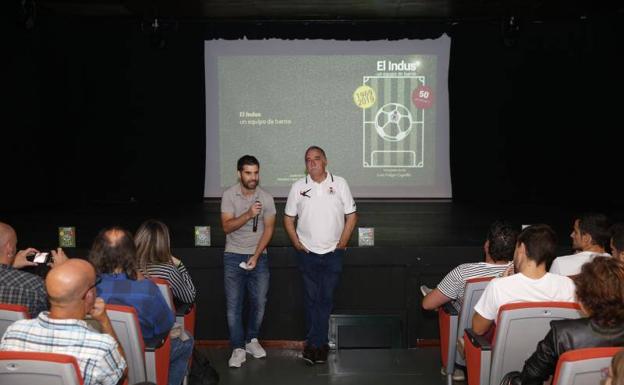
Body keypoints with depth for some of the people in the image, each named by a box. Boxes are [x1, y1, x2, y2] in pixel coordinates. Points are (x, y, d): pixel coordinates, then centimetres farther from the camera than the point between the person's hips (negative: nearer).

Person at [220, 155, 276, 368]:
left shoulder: (266, 198, -4)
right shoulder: (229, 195, -7)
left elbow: (268, 229, -4)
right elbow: (227, 226, -14)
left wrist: (256, 256, -12)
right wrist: (248, 214, -29)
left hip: (259, 256, 1)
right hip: (234, 256, -1)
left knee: (259, 302, 6)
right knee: (233, 304, -1)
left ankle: (251, 340, 26)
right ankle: (238, 348, 8)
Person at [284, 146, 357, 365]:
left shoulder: (340, 184, 1)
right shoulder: (298, 187, 3)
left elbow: (351, 216, 3)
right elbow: (288, 218, 9)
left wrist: (342, 243, -4)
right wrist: (296, 243, -1)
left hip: (333, 253, 0)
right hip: (307, 253, 1)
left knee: (326, 298, 3)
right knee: (311, 298, 4)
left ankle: (314, 343, 13)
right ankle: (318, 344, 15)